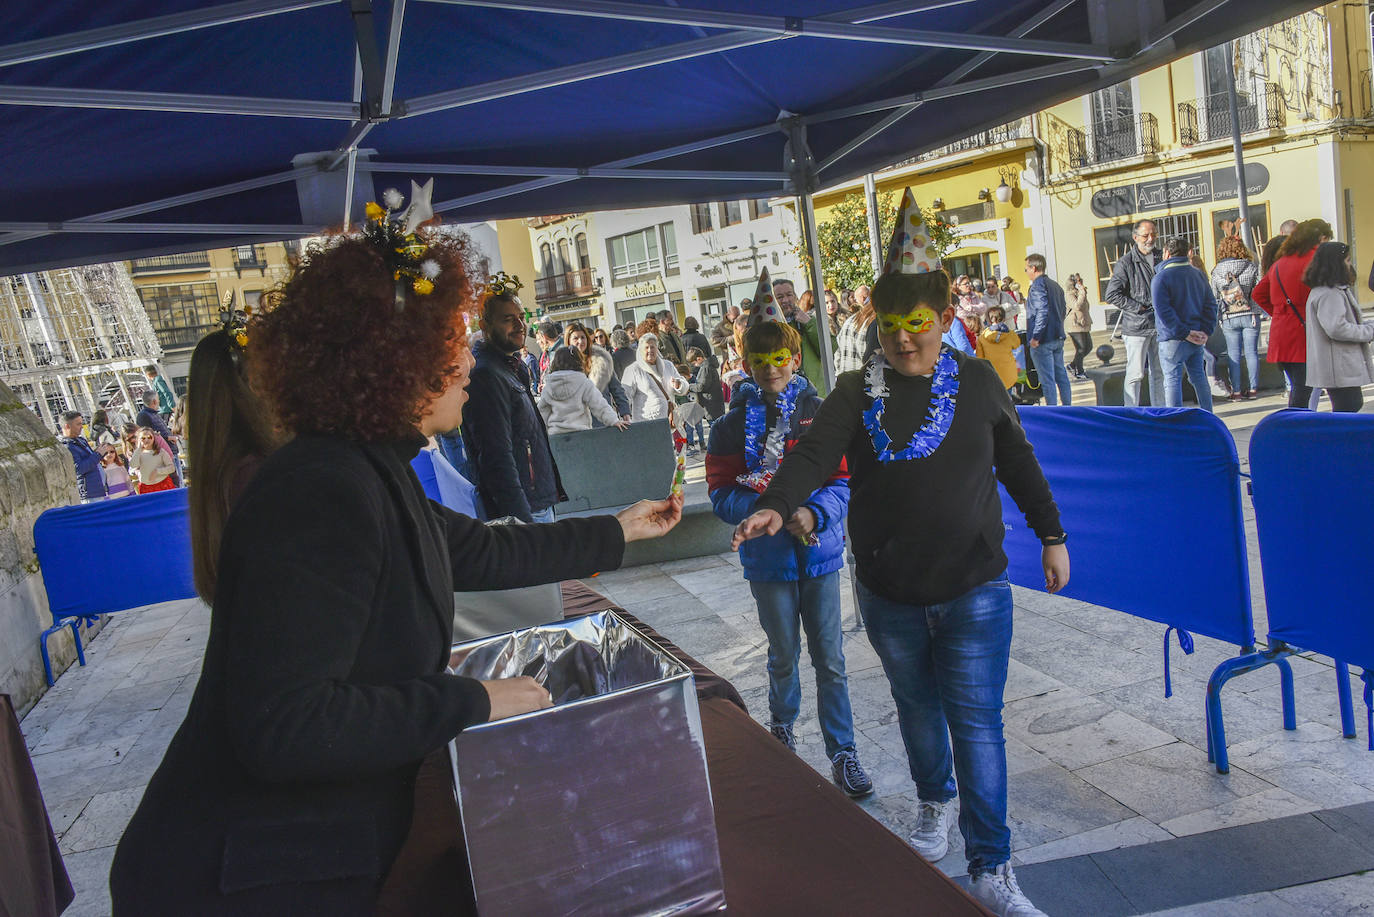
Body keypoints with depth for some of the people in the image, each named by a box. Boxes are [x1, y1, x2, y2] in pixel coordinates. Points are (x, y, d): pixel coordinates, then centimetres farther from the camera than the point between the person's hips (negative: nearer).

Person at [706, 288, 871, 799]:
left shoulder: (820, 413, -2)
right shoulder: (734, 425, -1)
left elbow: (844, 479, -5)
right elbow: (721, 493, -4)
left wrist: (814, 512, -23)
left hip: (819, 549, 0)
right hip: (768, 556, 0)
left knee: (830, 658, 4)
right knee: (784, 655, 16)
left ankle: (843, 753, 17)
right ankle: (781, 729, 41)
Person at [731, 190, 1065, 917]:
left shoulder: (977, 382, -1)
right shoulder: (858, 392, -6)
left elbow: (1018, 463, 10)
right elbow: (814, 452, -22)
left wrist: (1051, 535, 14)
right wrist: (776, 504, -41)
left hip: (974, 591, -1)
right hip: (890, 596, 1)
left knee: (976, 724, 1)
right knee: (917, 708, 21)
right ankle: (934, 800, 49)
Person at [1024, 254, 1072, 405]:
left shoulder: (1038, 285, -13)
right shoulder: (1056, 285, 16)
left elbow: (1043, 311, -22)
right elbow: (1062, 310, 20)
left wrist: (1035, 337, -20)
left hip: (1042, 341, -9)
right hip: (1058, 338, 9)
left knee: (1047, 379, -4)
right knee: (1061, 375, 15)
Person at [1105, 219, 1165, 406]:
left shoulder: (1162, 258, 11)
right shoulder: (1126, 262, -7)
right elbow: (1112, 295, -13)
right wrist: (1138, 307, -13)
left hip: (1160, 325, 6)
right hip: (1136, 327, -6)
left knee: (1159, 373, 11)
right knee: (1135, 374, -5)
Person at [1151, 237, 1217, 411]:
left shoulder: (1161, 278, -10)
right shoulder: (1198, 274, 11)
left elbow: (1164, 311, -18)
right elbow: (1210, 304, 9)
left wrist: (1184, 333, -15)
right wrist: (1206, 331, 2)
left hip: (1173, 339, -7)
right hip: (1197, 339, 7)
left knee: (1172, 381, -2)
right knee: (1199, 377, 16)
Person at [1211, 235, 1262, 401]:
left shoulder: (1216, 272, -2)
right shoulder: (1251, 267, -3)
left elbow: (1214, 297, 2)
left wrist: (1217, 319, 13)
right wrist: (1256, 313, 11)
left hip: (1229, 319, 0)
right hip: (1250, 316, 0)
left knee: (1233, 354, 4)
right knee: (1251, 352, 6)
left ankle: (1236, 391, 4)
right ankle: (1253, 389, 9)